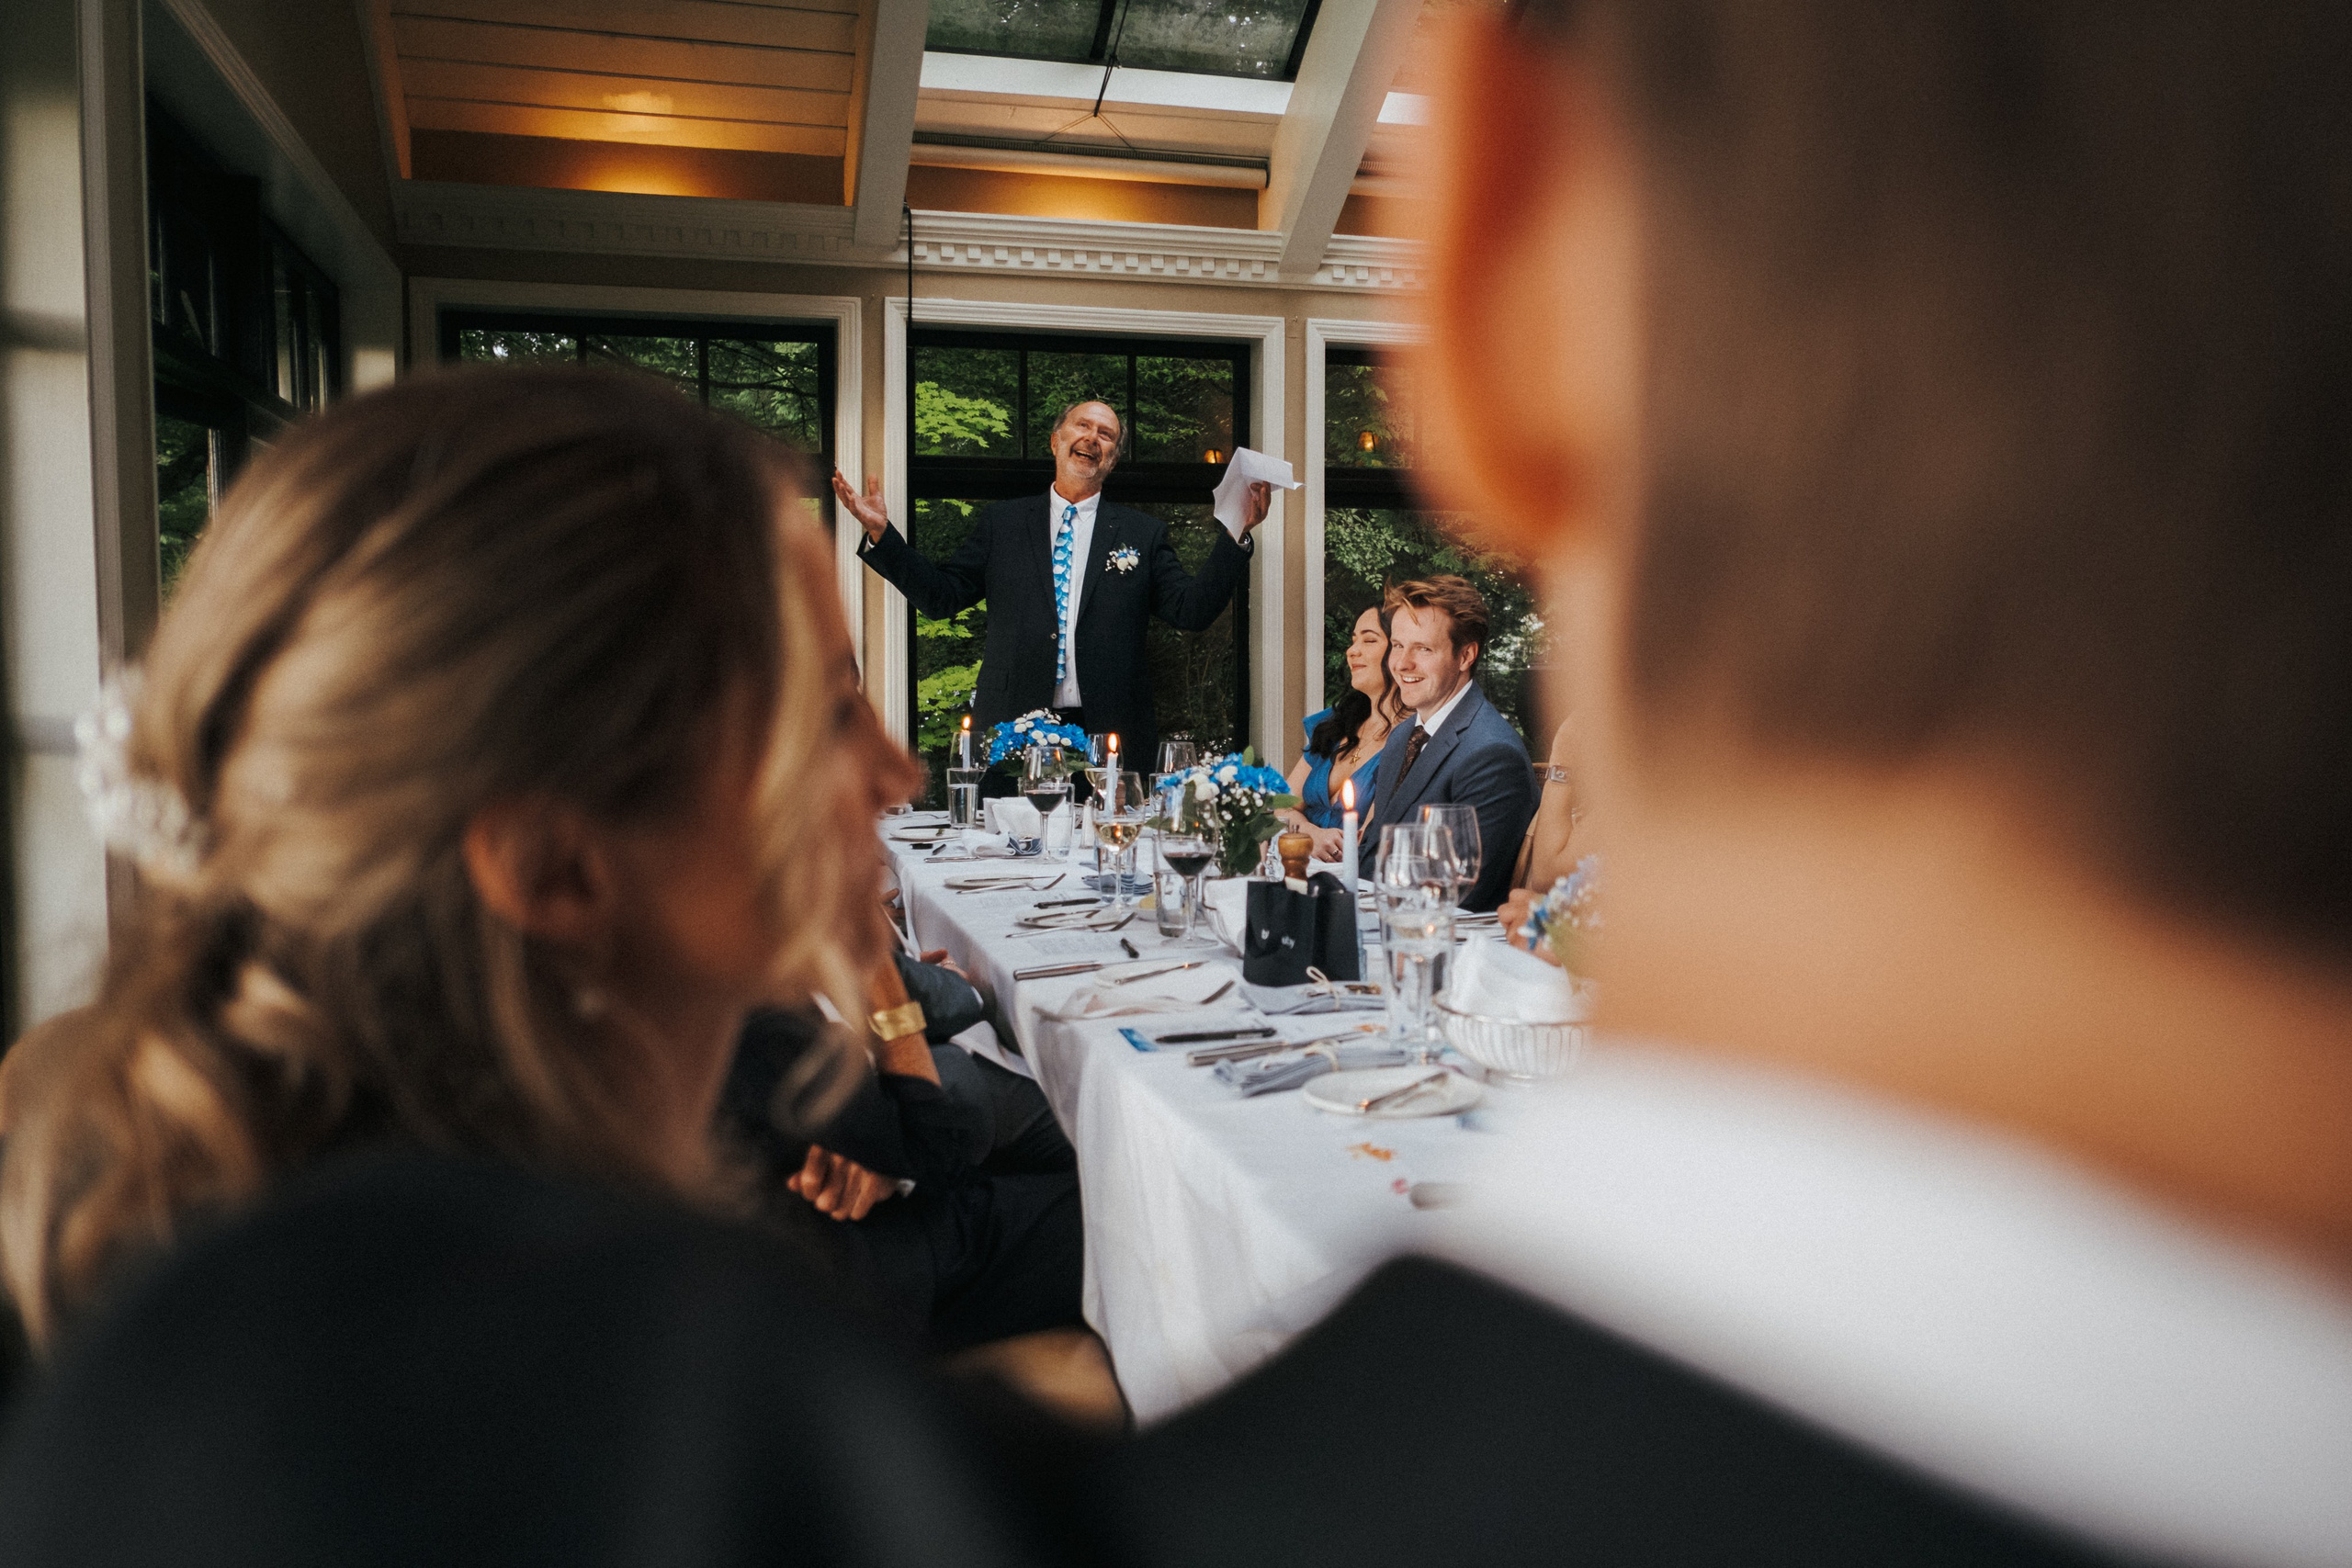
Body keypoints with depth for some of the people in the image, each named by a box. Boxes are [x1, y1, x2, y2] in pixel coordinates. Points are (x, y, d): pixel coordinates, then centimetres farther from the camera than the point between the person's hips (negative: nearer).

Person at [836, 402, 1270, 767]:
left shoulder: (1143, 533, 11)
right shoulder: (1002, 522, 13)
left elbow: (1193, 611, 4)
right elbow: (941, 595, 8)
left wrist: (1236, 536, -6)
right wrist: (880, 532, -1)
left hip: (1111, 737, 0)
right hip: (1012, 733, 0)